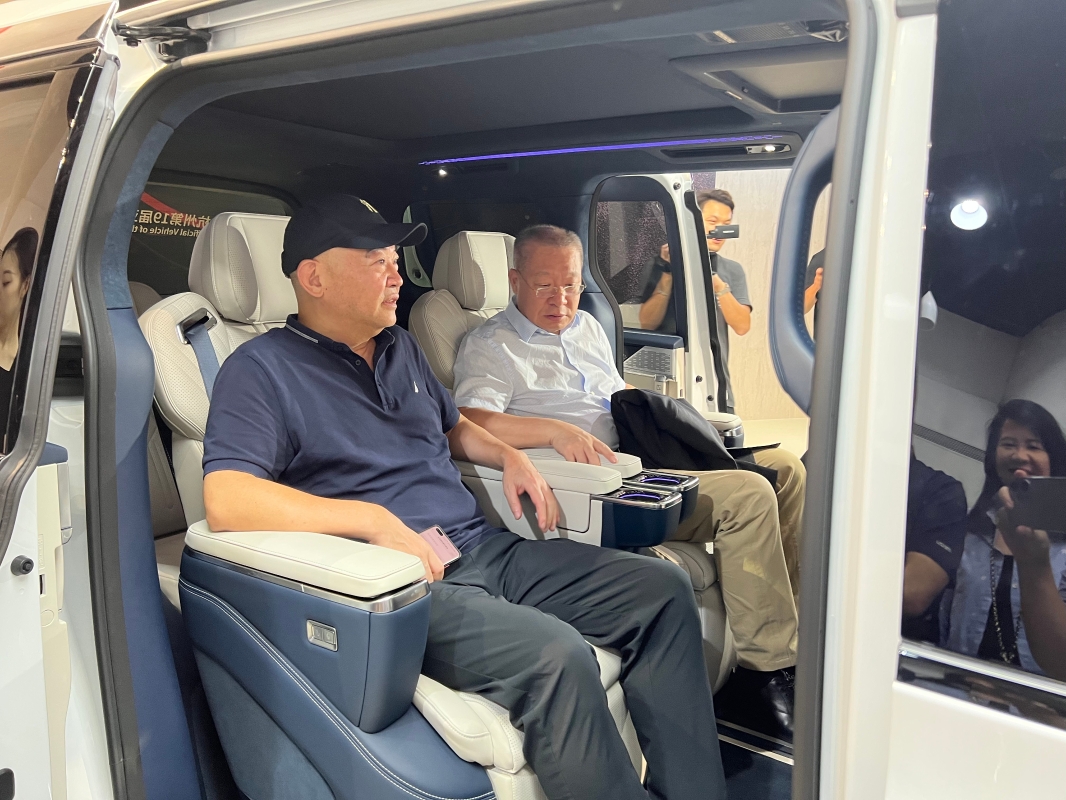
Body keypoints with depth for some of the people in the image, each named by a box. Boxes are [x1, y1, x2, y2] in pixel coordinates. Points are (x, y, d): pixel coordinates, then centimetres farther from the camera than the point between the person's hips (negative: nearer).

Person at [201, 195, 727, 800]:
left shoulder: (401, 347, 19)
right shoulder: (263, 369, -5)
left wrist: (511, 457, 14)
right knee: (554, 654, -34)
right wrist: (375, 519, -27)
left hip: (484, 547, 8)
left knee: (663, 589, -2)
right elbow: (226, 501, -20)